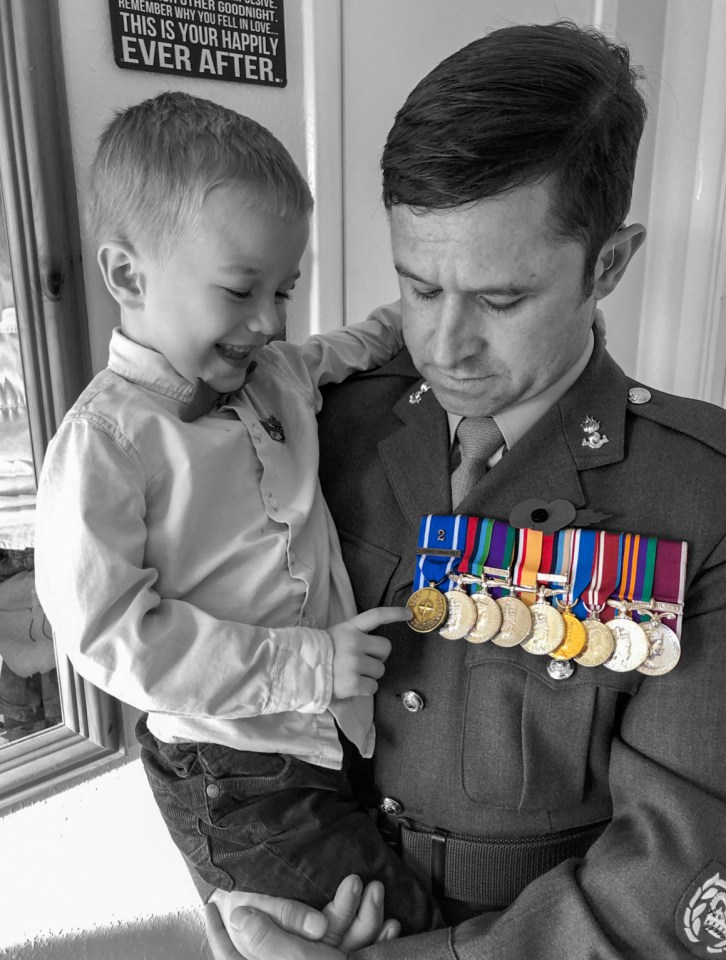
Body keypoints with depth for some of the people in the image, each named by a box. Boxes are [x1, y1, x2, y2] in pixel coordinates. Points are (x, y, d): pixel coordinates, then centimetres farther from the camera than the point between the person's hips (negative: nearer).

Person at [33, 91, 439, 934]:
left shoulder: (277, 374, 1)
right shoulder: (104, 444, -20)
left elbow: (333, 357, 25)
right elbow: (109, 633, -21)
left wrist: (399, 329, 3)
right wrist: (303, 664, -23)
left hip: (338, 731, 7)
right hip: (234, 781, -6)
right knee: (399, 928, 1)